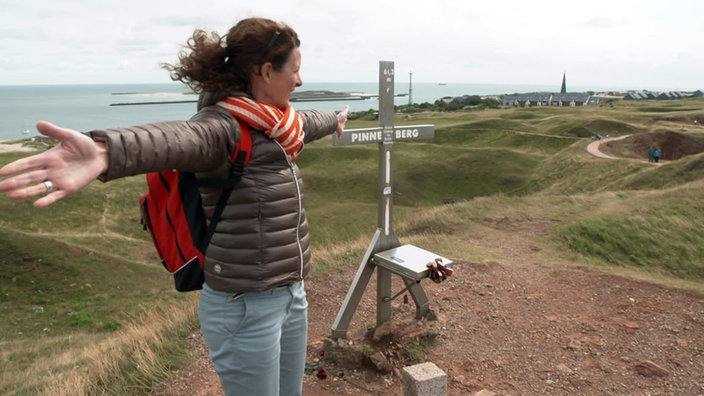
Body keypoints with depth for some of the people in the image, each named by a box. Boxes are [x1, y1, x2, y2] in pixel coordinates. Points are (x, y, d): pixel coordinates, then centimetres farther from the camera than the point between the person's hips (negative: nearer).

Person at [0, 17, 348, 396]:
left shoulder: (273, 124, 7)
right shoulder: (223, 124, -19)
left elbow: (305, 122, 30)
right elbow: (179, 138, -41)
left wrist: (335, 120, 52)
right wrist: (105, 151, -63)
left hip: (291, 293, 9)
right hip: (246, 305, -8)